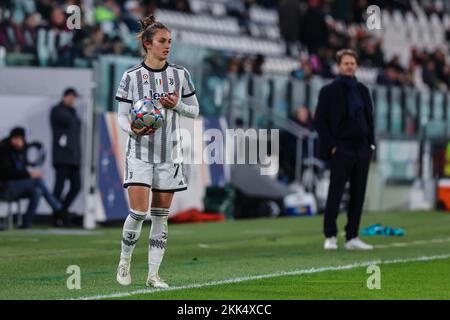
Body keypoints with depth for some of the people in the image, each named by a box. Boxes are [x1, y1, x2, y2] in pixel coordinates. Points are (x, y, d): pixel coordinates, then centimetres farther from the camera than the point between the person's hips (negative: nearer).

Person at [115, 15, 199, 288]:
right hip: (140, 152, -3)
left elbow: (194, 111, 9)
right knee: (138, 212, -12)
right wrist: (134, 130, -23)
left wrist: (176, 104, -10)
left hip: (169, 153, 3)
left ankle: (153, 274, 9)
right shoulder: (132, 77, -4)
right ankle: (125, 262, 12)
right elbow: (122, 116, -2)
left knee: (161, 215, 3)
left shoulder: (180, 74, 3)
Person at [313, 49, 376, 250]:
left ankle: (352, 238, 9)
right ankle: (330, 236, 2)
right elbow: (319, 121, -4)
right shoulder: (329, 91, -2)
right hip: (341, 150, -5)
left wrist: (371, 143, 9)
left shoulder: (362, 90, 14)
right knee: (335, 195, -4)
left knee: (358, 196, 5)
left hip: (362, 149, 5)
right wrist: (331, 146, -10)